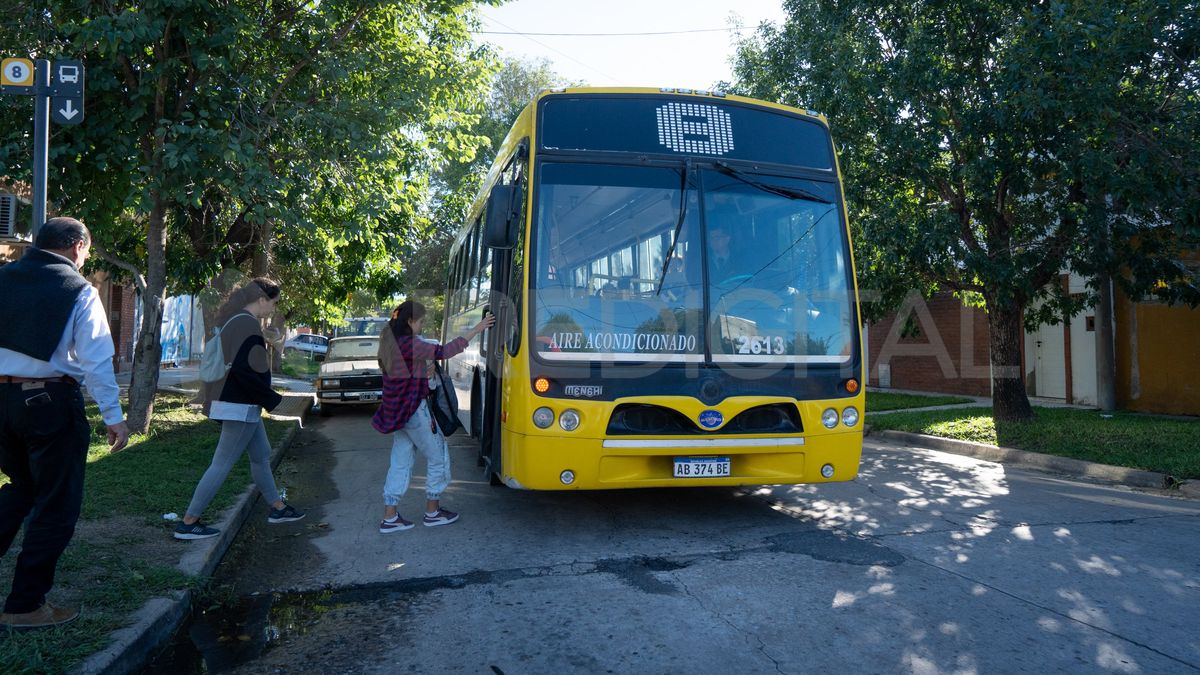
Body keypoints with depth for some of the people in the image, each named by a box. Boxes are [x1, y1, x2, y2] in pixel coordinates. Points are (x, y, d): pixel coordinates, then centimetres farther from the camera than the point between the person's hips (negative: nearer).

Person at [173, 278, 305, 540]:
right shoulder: (249, 325, -19)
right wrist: (273, 400, -17)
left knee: (261, 455, 19)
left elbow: (232, 361, 17)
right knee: (222, 465, -3)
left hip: (240, 404, 11)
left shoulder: (231, 320, 11)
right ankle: (188, 523, 4)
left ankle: (278, 508, 32)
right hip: (240, 407, -11)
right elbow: (245, 369, -26)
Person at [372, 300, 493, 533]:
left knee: (400, 463, 12)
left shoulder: (390, 341, 9)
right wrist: (475, 330, -18)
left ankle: (389, 518, 13)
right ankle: (432, 512, 15)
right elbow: (444, 351, -22)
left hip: (396, 412, 9)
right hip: (414, 410, -9)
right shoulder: (409, 344, -18)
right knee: (438, 458, 6)